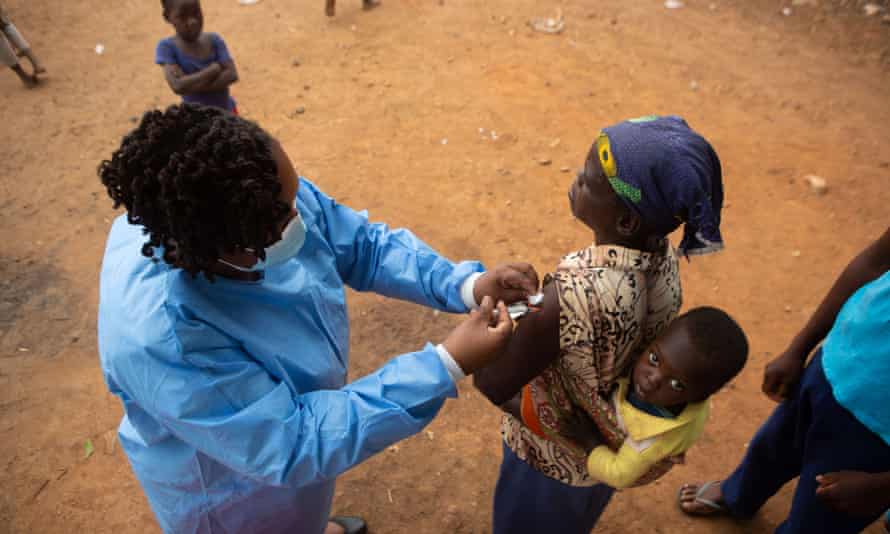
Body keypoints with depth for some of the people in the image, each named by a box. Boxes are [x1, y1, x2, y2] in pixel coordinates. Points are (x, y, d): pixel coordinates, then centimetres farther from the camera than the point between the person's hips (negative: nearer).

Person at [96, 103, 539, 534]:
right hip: (229, 482, -6)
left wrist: (468, 286, -26)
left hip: (294, 411, 6)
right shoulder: (163, 341, -43)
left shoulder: (260, 195, -25)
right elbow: (291, 443, -36)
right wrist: (447, 367, -39)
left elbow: (363, 246, -12)